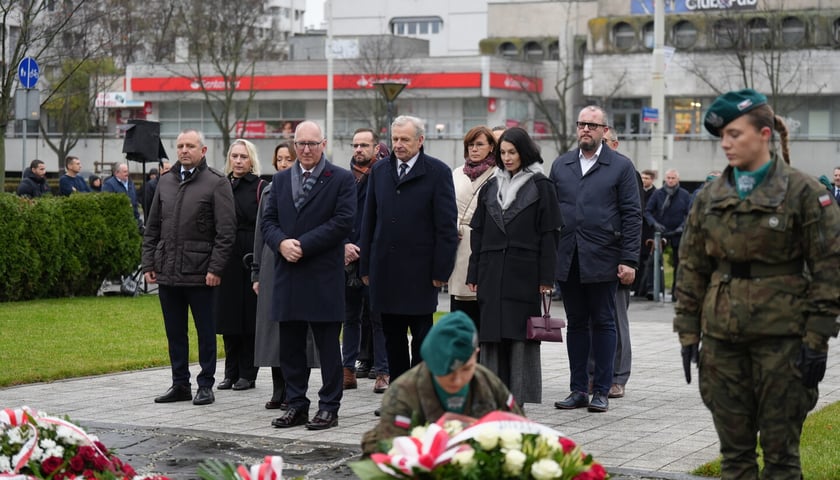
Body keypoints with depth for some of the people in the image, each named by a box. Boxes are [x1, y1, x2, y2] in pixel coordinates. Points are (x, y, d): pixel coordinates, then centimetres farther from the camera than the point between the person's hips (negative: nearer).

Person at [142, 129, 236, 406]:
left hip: (200, 272, -5)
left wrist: (216, 268, -14)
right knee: (175, 332, 11)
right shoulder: (165, 181, 13)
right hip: (167, 271, 5)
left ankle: (205, 385, 11)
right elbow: (152, 228, 17)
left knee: (205, 331, 3)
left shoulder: (216, 183, -4)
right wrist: (149, 263, 9)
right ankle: (180, 384, 20)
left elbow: (226, 230, -9)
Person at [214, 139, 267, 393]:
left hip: (250, 258, -4)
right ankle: (231, 372, 16)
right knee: (228, 317, 7)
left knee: (249, 315, 1)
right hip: (226, 260, 4)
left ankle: (247, 373, 8)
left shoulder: (260, 187, -2)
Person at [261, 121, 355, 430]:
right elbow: (268, 221, 12)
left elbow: (343, 222, -11)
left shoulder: (341, 179, -1)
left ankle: (329, 407, 8)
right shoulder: (280, 180, 15)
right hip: (288, 276, 5)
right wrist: (281, 243, -9)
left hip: (324, 277, -5)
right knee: (290, 347, 9)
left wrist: (303, 244, -14)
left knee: (328, 347, 1)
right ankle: (296, 405, 17)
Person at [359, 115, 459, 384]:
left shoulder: (438, 172, -4)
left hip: (420, 271, -5)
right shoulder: (379, 171, 11)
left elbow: (446, 226, -6)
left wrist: (441, 270, -11)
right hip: (385, 269, 5)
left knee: (422, 338, 1)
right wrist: (366, 266, 9)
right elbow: (369, 221, 14)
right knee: (392, 338, 9)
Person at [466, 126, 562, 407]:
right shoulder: (491, 187, 14)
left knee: (520, 334, -3)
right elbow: (478, 233, 13)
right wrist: (474, 274, 7)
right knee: (492, 335, 4)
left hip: (524, 273, -4)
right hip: (492, 272, 4)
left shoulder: (541, 186, 1)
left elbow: (549, 234, -3)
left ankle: (518, 399, 1)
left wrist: (546, 277, -10)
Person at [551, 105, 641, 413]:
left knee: (603, 324, 3)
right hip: (567, 260, 3)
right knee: (576, 324, 8)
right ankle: (578, 389, 14)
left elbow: (632, 215, -2)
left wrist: (628, 260, -9)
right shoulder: (561, 165, 12)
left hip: (602, 260, -3)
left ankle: (601, 390, 8)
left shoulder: (621, 166, 1)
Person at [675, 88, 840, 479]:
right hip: (722, 337, 4)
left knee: (781, 448, 2)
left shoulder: (803, 192, -5)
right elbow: (691, 268, 12)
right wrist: (688, 333, 7)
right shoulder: (710, 197, 8)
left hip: (782, 336, -4)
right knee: (734, 447, 9)